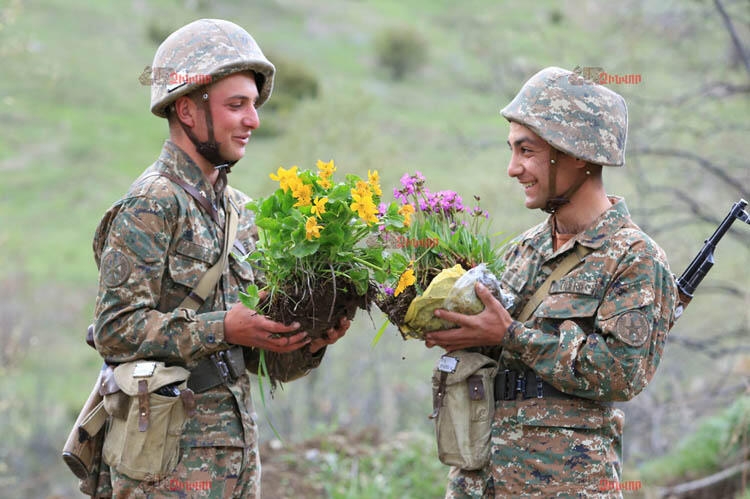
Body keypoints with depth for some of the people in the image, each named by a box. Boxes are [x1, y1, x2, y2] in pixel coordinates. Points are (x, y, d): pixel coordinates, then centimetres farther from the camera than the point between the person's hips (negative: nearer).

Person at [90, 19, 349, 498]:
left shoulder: (239, 211, 15)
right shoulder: (150, 207, -10)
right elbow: (117, 329, -18)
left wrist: (308, 341, -3)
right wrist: (223, 329, -22)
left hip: (238, 449, 8)